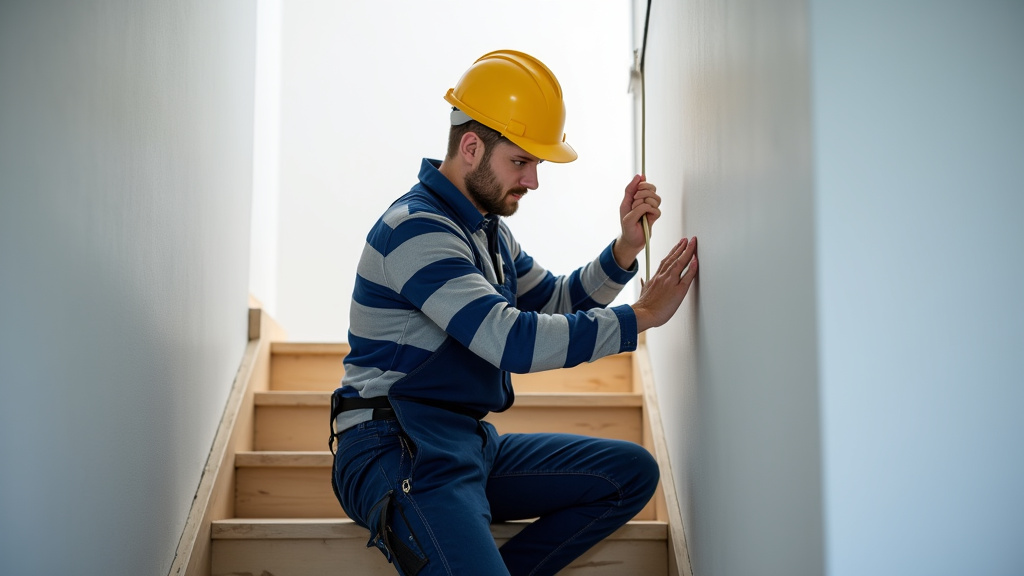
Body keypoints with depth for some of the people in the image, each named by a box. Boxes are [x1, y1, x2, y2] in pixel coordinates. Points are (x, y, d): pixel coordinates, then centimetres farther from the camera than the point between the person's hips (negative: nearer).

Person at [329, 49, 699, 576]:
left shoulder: (487, 229, 18)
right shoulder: (416, 228, -14)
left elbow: (555, 304, 22)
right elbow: (514, 342, -23)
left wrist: (624, 251, 5)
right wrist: (641, 316, -15)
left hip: (469, 444, 10)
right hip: (400, 454, -10)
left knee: (631, 472, 1)